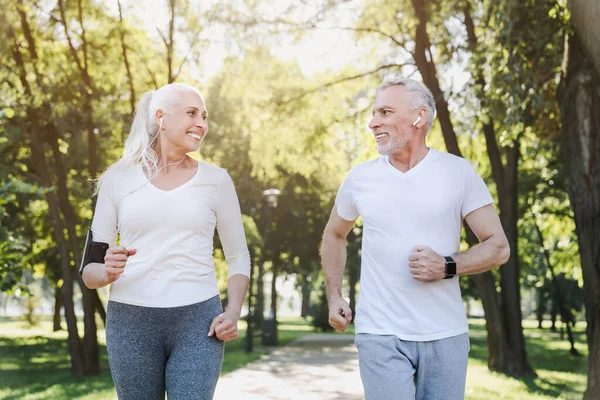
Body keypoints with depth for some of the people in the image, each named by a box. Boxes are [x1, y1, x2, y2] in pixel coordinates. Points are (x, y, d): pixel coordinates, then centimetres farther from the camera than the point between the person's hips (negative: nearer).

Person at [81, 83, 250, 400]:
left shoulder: (215, 180, 4)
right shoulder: (118, 179, 4)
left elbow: (238, 257, 11)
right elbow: (90, 272, 5)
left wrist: (233, 313, -6)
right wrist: (107, 272, -19)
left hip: (198, 321, 0)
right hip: (131, 322, 1)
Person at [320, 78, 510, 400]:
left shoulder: (459, 172, -2)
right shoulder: (360, 177, 3)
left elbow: (498, 247, -1)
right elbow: (334, 235, 20)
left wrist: (447, 266, -16)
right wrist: (334, 297, 11)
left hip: (446, 335, 0)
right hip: (380, 335, 0)